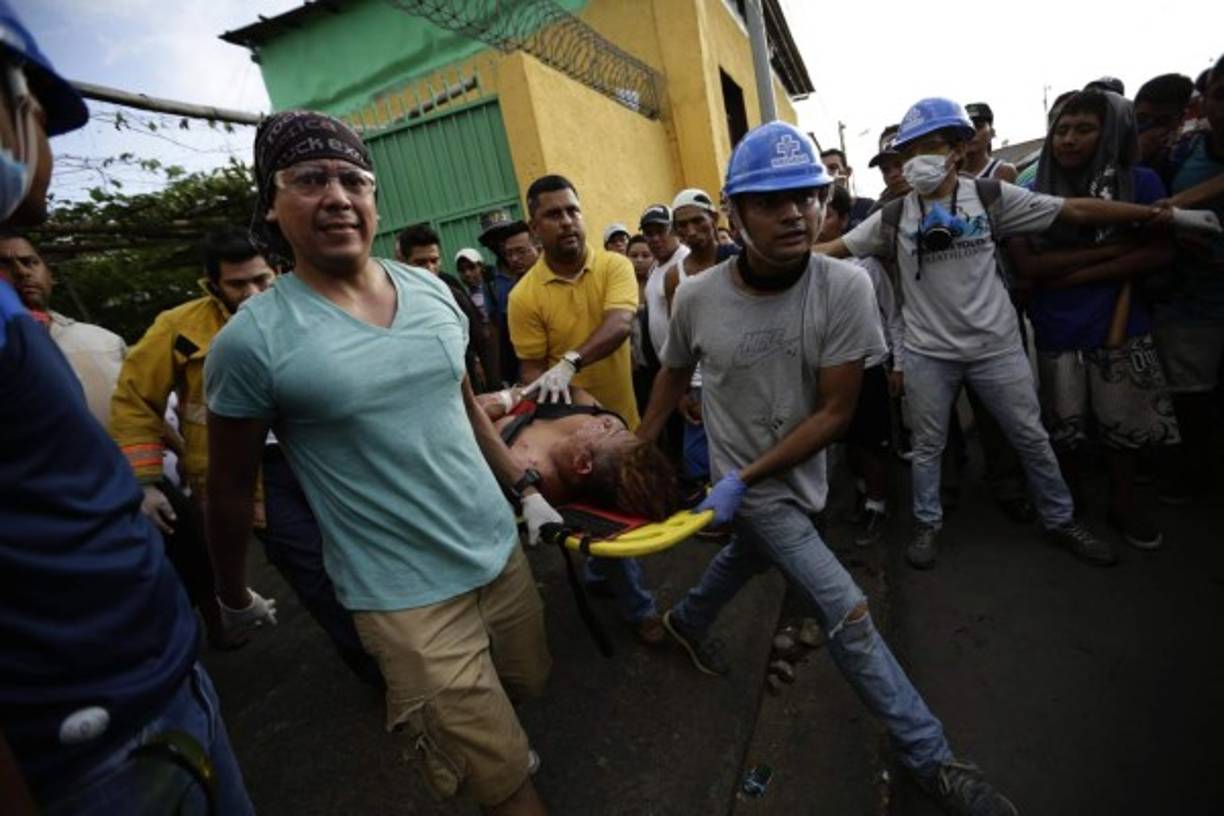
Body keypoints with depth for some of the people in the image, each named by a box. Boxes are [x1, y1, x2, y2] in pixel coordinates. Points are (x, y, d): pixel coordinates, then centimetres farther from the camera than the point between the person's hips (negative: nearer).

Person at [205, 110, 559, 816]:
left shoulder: (432, 291, 0)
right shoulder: (252, 339, -15)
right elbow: (232, 488, -2)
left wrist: (526, 486, 10)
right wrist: (233, 592, 10)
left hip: (501, 550, 6)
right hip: (406, 596, -5)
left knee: (533, 687, 27)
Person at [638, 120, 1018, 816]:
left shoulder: (845, 287, -20)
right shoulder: (697, 297, -16)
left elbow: (836, 412, -18)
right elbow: (674, 374, 3)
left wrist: (744, 478, -21)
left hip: (799, 474, 3)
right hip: (747, 483, -2)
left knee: (745, 560, 28)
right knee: (848, 614, -7)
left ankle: (687, 620, 61)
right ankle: (931, 759, 15)